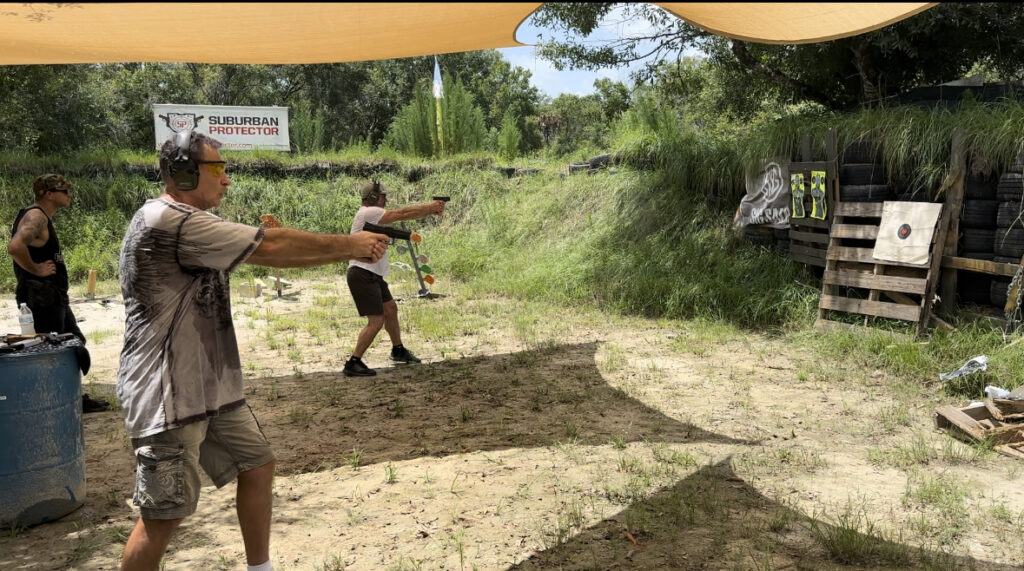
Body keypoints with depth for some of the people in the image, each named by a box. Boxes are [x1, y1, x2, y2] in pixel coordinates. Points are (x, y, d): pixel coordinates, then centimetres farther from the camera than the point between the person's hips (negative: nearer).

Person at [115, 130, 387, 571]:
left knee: (257, 465, 16)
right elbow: (271, 247, -19)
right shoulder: (166, 221, -20)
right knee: (164, 514, -2)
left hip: (211, 389, 10)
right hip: (167, 397, -10)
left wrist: (348, 250, 1)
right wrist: (347, 245, -8)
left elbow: (267, 255, 10)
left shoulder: (192, 225, 13)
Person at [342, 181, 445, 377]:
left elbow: (402, 215, 12)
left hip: (373, 275, 11)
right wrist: (430, 207, -6)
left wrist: (429, 209, 2)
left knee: (390, 309, 22)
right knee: (376, 321, -11)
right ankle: (353, 364, -6)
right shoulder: (368, 213, -16)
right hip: (362, 275, -11)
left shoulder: (374, 214, 14)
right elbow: (403, 214, -16)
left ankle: (398, 351, 39)